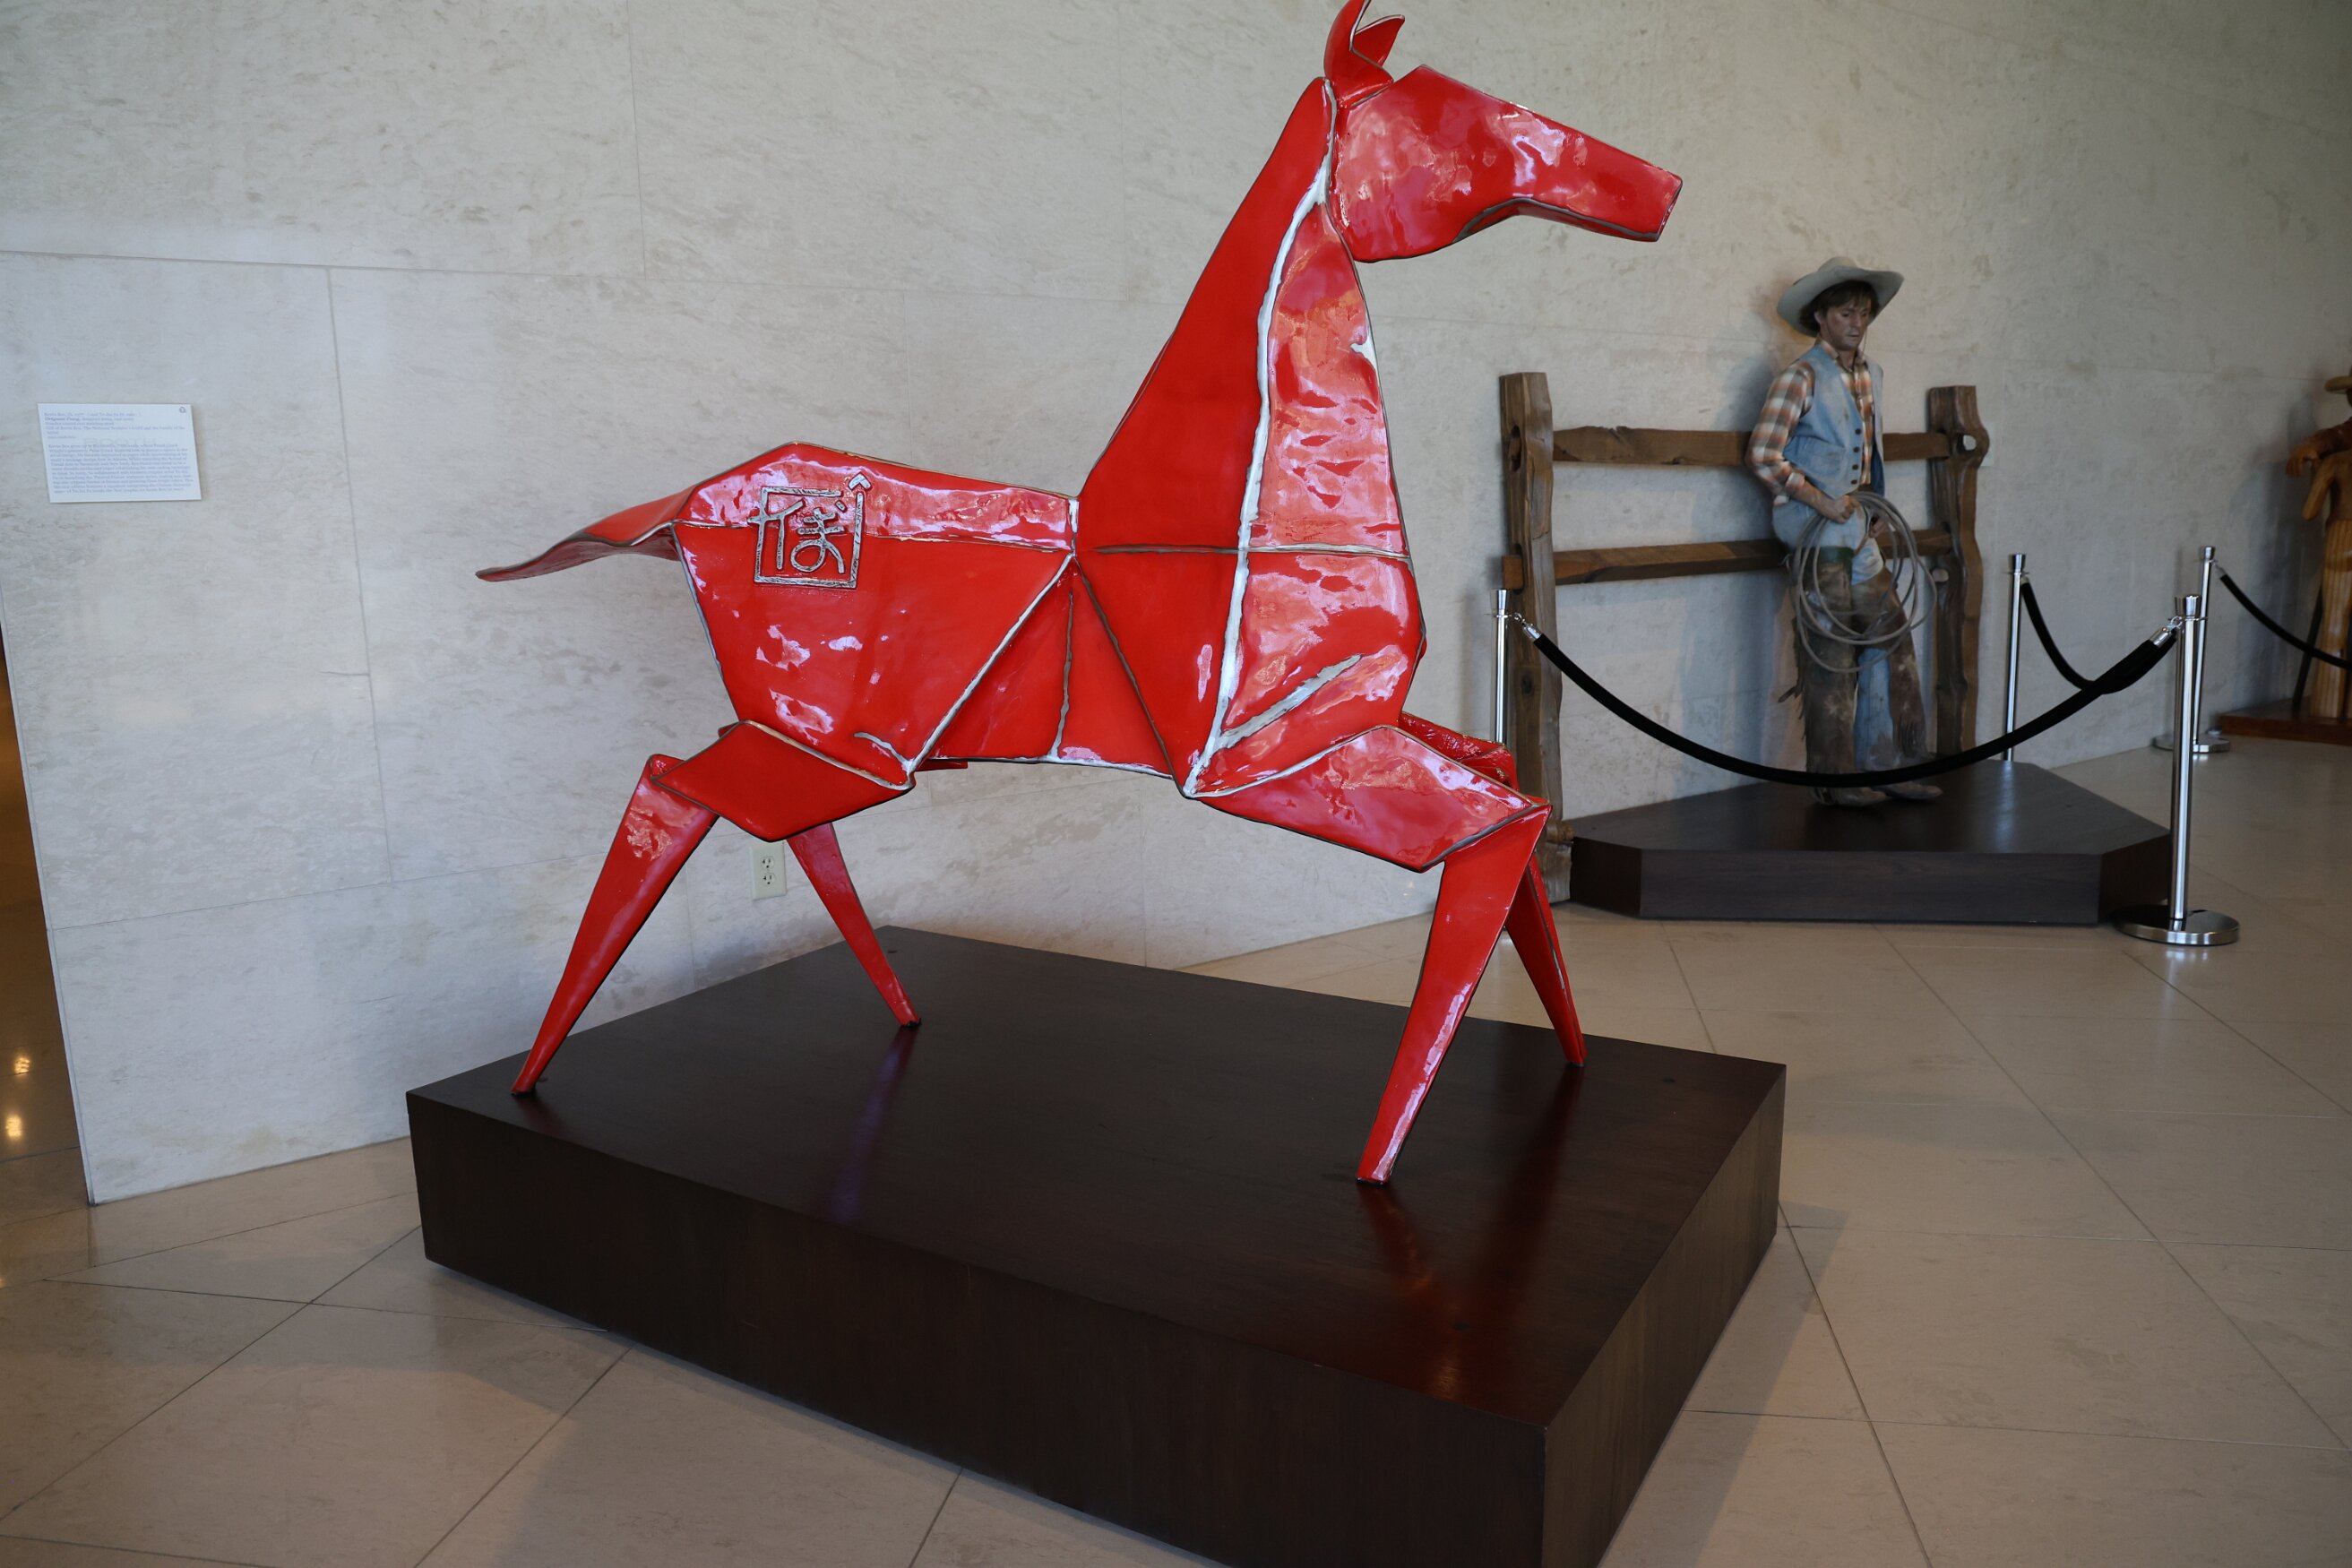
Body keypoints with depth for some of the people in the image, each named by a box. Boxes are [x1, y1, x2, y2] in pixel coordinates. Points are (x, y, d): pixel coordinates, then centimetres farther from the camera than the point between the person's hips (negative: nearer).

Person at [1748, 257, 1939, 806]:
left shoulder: (1868, 376, 14)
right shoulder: (1802, 376, -10)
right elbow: (1763, 455, -17)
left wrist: (1878, 516, 15)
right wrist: (1823, 503, -18)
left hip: (1860, 533, 8)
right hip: (1817, 534, -8)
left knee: (1892, 644, 8)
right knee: (1831, 657, -3)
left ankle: (1887, 766, 17)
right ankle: (1836, 779, 7)